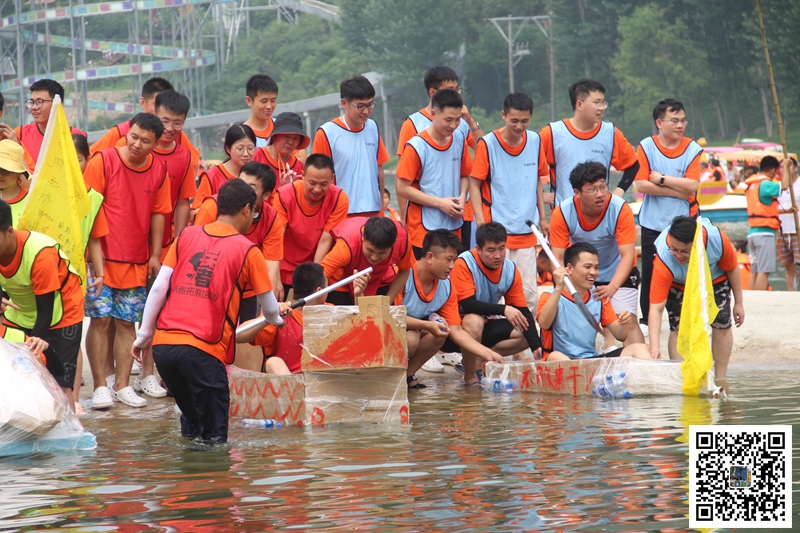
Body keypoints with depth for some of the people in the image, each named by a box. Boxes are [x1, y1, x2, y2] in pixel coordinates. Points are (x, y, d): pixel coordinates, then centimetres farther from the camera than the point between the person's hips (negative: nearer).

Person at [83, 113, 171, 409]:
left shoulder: (158, 170, 3)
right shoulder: (103, 161, -8)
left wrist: (155, 255, 10)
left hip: (136, 262, 4)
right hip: (103, 258, -3)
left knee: (127, 323, 6)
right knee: (100, 319, -4)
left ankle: (122, 385, 12)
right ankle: (100, 386, 2)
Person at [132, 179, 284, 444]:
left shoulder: (187, 236, 13)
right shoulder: (247, 251, 2)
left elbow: (158, 288, 8)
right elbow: (270, 308, 10)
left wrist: (144, 334, 15)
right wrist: (276, 320, 33)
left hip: (163, 344, 5)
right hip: (203, 350, -5)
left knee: (191, 418, 25)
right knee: (214, 439, 3)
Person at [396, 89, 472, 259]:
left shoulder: (459, 140, 6)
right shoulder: (417, 146, -11)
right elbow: (402, 188, -10)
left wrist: (462, 197, -3)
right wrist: (440, 203, -13)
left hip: (454, 227, 5)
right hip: (423, 229, -5)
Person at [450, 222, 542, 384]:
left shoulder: (511, 269, -4)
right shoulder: (465, 263, -21)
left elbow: (523, 310, -5)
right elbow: (468, 304, -31)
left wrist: (536, 346, -18)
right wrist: (503, 309, -41)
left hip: (485, 325, 6)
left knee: (526, 335, -8)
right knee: (474, 320, -37)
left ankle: (477, 360, -2)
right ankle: (470, 375, -18)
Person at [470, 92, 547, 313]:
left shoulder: (535, 141, 5)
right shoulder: (487, 144, -8)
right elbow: (475, 184, -4)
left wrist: (542, 217, 16)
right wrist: (481, 222, -13)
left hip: (526, 232, 4)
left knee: (529, 291, 5)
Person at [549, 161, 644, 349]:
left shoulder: (621, 209, -27)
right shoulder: (562, 213, -23)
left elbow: (627, 255, -29)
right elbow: (557, 258, -20)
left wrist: (612, 287, -45)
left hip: (619, 273, -2)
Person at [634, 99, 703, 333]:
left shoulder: (693, 149, -1)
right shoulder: (646, 147, -2)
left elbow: (692, 186, -12)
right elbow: (641, 184, -13)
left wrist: (661, 179, -12)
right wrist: (678, 190, -13)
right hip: (653, 223, 0)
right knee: (650, 272, 3)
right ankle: (647, 320, 15)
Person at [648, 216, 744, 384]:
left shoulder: (717, 239, -40)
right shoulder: (664, 259, -44)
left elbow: (732, 268, -16)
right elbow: (656, 307, -44)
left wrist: (739, 303, -6)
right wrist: (654, 347, -53)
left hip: (715, 279, 2)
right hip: (677, 284, -2)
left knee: (722, 324, -5)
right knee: (678, 328, -16)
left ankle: (720, 380, 6)